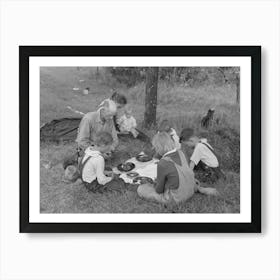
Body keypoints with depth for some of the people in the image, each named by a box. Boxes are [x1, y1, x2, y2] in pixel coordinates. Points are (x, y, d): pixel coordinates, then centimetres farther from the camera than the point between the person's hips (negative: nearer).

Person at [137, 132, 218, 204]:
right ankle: (199, 189, 17)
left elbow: (159, 189, -16)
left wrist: (155, 186, 8)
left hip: (175, 197, -7)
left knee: (140, 189, 4)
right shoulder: (180, 153, -7)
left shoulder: (162, 164, -28)